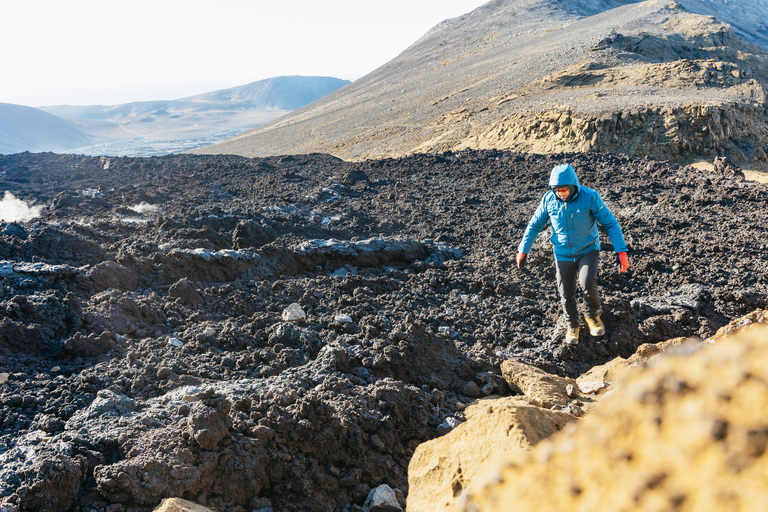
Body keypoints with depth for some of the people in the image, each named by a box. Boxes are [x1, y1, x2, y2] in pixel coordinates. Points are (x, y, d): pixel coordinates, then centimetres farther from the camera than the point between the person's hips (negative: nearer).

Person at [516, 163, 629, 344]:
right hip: (563, 254, 3)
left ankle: (593, 315, 7)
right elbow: (535, 225, 3)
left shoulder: (590, 197, -18)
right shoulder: (548, 200, -10)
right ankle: (573, 325, 35)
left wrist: (621, 251, -18)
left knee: (588, 283, -24)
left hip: (588, 250, -3)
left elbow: (610, 223, -13)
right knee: (566, 294, 7)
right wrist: (523, 250, 4)